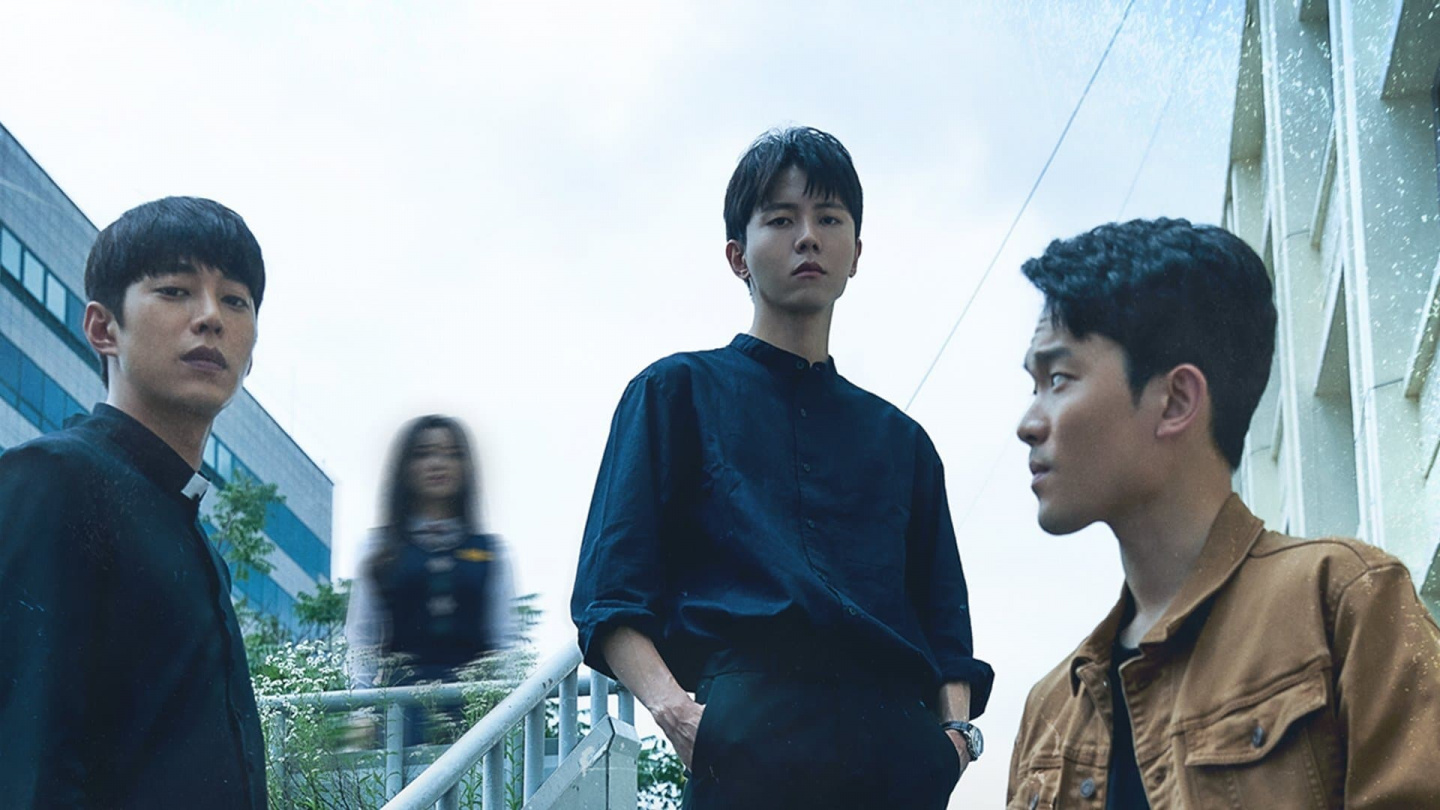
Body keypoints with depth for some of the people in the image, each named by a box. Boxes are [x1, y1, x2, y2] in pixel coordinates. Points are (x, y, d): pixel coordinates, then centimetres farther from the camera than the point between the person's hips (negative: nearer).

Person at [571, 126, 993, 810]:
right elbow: (611, 596, 6)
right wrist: (669, 703, -12)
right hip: (755, 728, -4)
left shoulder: (901, 440, 28)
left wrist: (955, 728, 1)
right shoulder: (678, 392, 17)